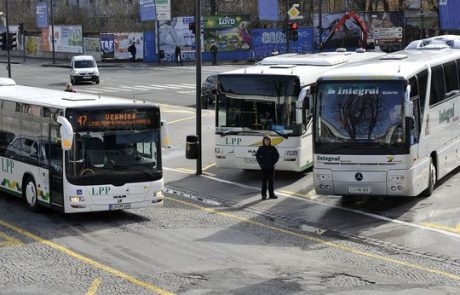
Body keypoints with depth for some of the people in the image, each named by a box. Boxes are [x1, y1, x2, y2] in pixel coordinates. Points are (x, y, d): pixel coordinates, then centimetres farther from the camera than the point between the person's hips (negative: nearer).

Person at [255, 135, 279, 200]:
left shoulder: (272, 148, -1)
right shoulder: (261, 148, -1)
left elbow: (277, 156, 5)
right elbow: (257, 156, 6)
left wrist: (273, 162, -4)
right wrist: (260, 163, -2)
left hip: (271, 167, 0)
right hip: (264, 168, 0)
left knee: (271, 181, 7)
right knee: (264, 181, 3)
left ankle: (271, 194, 14)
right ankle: (264, 194, 8)